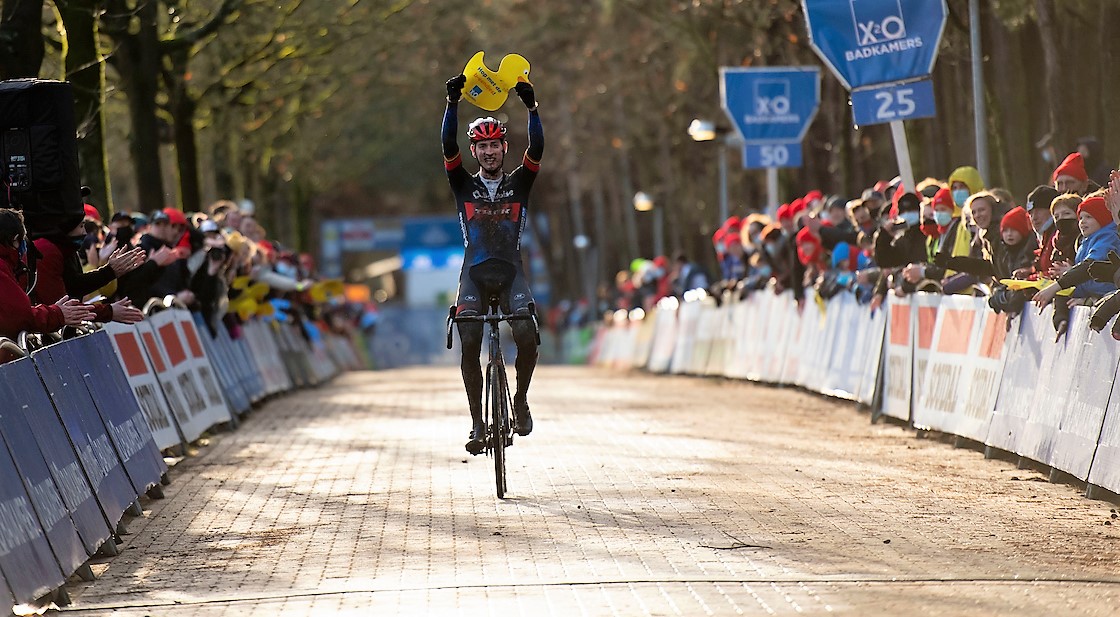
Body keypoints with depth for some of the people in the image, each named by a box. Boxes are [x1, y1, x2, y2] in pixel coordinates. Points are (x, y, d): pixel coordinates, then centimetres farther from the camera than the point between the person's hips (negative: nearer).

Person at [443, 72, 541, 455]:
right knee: (469, 343, -17)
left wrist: (531, 106, -20)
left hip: (510, 272, 0)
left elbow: (537, 149, -8)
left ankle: (521, 399, 2)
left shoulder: (519, 183, 8)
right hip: (475, 274, 0)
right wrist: (453, 103, -19)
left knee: (526, 335, -23)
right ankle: (477, 423, -8)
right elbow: (448, 146, -7)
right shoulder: (464, 185, 8)